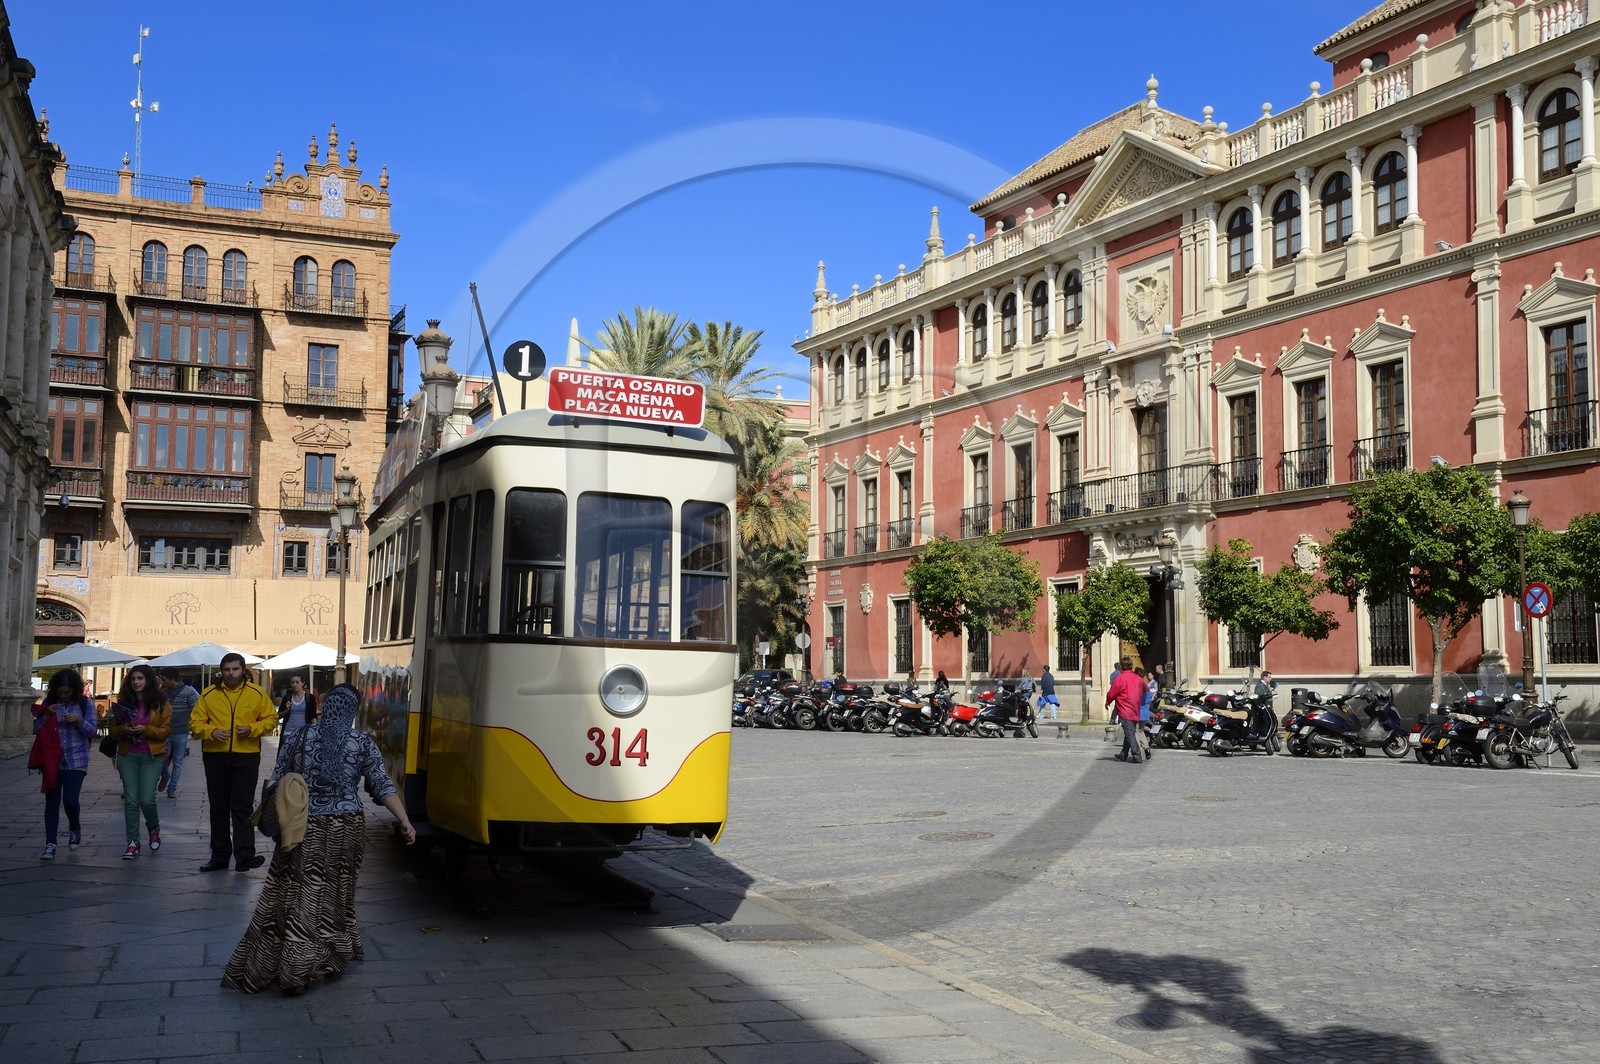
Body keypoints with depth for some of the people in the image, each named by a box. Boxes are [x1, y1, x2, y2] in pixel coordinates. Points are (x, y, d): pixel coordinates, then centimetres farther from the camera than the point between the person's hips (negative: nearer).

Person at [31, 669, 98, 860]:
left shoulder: (85, 703, 0)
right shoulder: (49, 703, 5)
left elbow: (92, 730, -1)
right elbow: (36, 729, 5)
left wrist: (80, 721, -20)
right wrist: (46, 715, -11)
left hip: (76, 760, -2)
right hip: (52, 760, 2)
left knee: (70, 800, -10)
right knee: (52, 801, 0)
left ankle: (75, 829, 21)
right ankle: (50, 844, 3)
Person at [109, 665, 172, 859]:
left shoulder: (160, 703, -1)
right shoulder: (124, 703, 9)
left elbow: (166, 731, -4)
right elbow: (113, 731, 11)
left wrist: (145, 729, -20)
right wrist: (123, 729, -11)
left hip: (151, 756, -3)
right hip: (127, 756, 3)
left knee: (147, 799, -9)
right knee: (131, 800, 0)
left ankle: (154, 828, 22)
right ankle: (133, 843, 6)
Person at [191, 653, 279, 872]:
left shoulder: (257, 694, 2)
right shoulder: (209, 695, 3)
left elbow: (271, 719, 5)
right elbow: (195, 722, 3)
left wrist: (252, 729, -12)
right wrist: (211, 732, -15)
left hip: (246, 756, -2)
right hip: (215, 756, 2)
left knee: (242, 807, -3)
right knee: (218, 807, 11)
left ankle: (245, 856, -4)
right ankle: (219, 856, 20)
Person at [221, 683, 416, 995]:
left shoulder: (299, 738, -1)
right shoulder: (362, 743, -3)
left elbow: (275, 782, 6)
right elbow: (382, 786, -6)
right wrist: (405, 822, -3)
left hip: (304, 829, 0)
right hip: (345, 829, 0)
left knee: (295, 896, 4)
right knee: (334, 895, 14)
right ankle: (335, 954, 23)